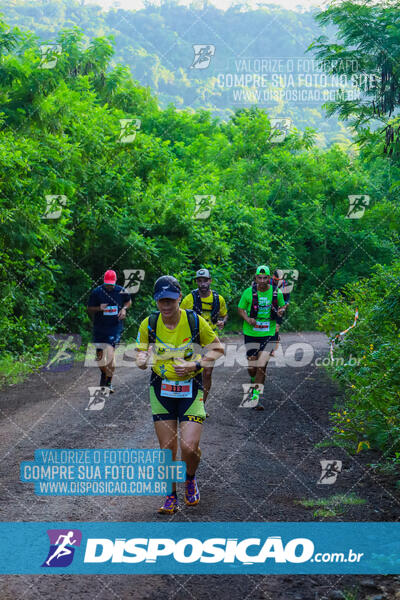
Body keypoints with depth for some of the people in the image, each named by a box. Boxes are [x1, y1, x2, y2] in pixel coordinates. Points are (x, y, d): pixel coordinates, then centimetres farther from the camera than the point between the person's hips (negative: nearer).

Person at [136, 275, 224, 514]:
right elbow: (141, 353, 2)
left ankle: (191, 479, 21)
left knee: (190, 448, -12)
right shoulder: (149, 324, -8)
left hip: (191, 389, -2)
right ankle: (171, 496, 21)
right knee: (167, 449, 2)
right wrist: (142, 360, -23)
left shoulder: (195, 321, -12)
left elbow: (218, 349, -2)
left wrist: (194, 365, -16)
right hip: (161, 389, 2)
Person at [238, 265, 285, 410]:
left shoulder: (276, 292, -2)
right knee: (251, 367, 4)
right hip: (251, 333, 0)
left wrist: (280, 311, -10)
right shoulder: (249, 292, -5)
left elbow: (282, 306, 14)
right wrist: (247, 319, -13)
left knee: (262, 366, -11)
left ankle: (256, 396, -6)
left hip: (269, 334, 0)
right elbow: (240, 308, 6)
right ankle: (254, 381, 39)